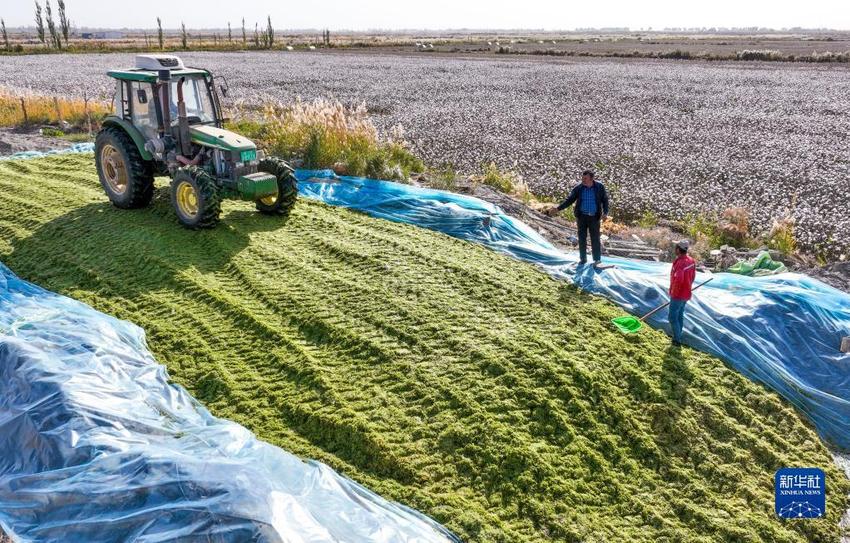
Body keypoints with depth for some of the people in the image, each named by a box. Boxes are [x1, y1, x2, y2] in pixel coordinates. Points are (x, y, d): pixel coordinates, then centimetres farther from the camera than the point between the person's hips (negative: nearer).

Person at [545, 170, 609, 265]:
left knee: (595, 239, 1)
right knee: (582, 238, 6)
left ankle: (597, 259, 12)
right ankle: (583, 258, 18)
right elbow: (569, 200, -3)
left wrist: (605, 213, -12)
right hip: (582, 216, 2)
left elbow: (605, 200, 1)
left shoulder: (600, 187, -5)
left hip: (594, 217, -2)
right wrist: (557, 209, -13)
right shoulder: (579, 189, -3)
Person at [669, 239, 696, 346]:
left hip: (678, 295, -9)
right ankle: (678, 336, 34)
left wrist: (674, 291, -22)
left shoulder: (680, 263, -28)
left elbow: (678, 279, -38)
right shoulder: (691, 260, 0)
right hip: (686, 293, 9)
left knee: (673, 318, 3)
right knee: (680, 315, 22)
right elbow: (693, 276, 11)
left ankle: (677, 340, 9)